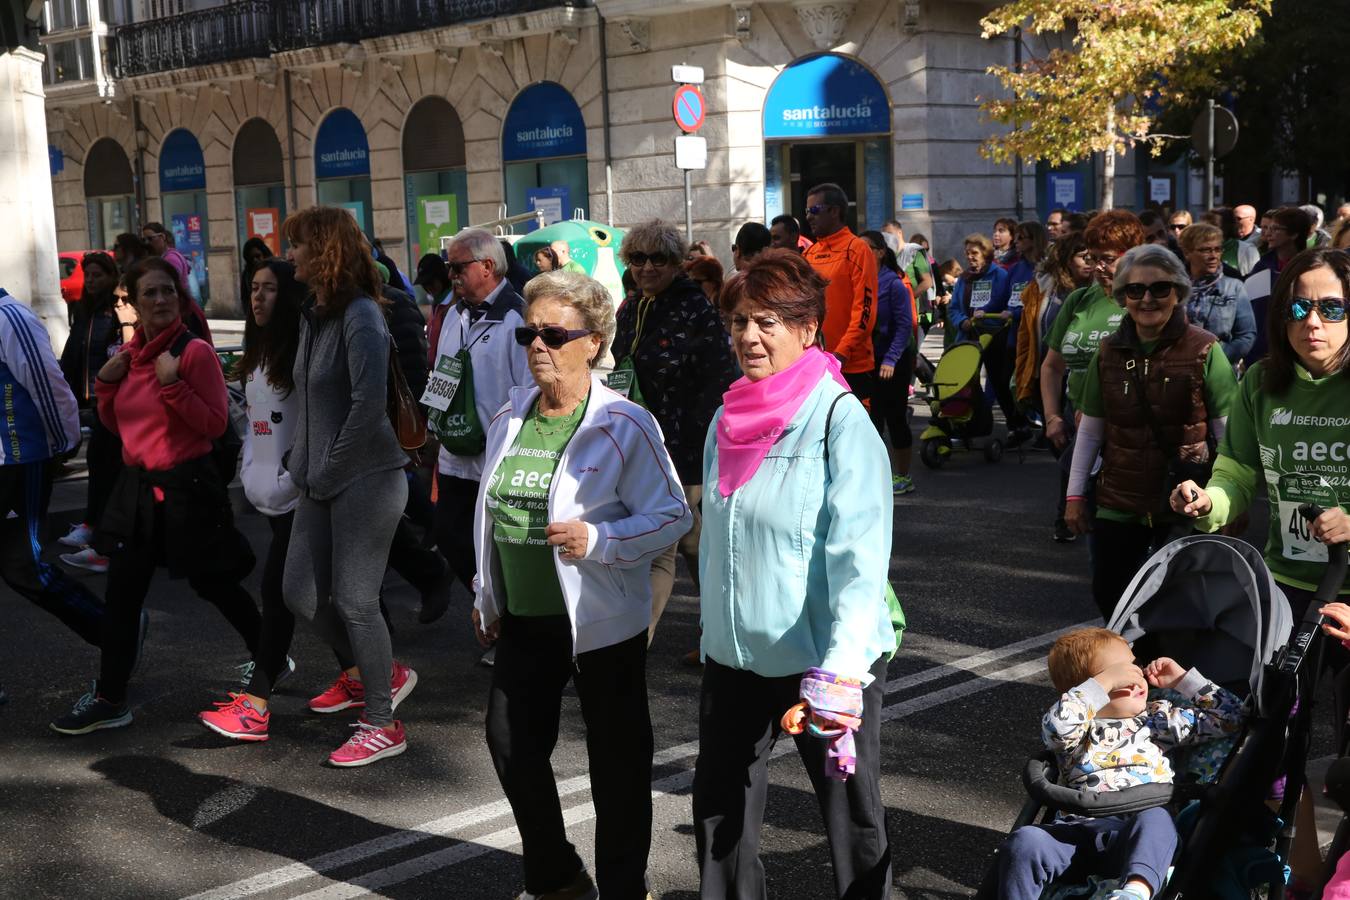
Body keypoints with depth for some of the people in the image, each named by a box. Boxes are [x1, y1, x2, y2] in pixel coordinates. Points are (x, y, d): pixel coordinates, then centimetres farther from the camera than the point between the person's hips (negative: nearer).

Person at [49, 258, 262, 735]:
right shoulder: (128, 353, 7)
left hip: (186, 485, -6)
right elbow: (117, 424, 15)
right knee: (121, 595, 6)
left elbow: (216, 425, -16)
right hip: (136, 485, 6)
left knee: (212, 585, 9)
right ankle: (109, 699, 15)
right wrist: (107, 383, -1)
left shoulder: (195, 351, -13)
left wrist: (173, 384, -25)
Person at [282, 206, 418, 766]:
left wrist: (329, 471, -15)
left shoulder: (361, 316, -15)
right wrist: (304, 465, 8)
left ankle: (382, 726, 12)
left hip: (365, 479, -9)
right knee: (300, 593, 9)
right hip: (322, 482, 9)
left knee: (354, 600, -3)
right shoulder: (315, 314, 11)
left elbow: (368, 405, -21)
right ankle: (383, 675, 29)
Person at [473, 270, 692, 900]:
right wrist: (488, 596, 17)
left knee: (616, 760, 6)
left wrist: (597, 540, -27)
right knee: (511, 743, 13)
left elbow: (672, 515, -14)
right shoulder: (509, 418, 5)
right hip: (523, 618, 6)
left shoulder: (625, 426, -14)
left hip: (601, 623, -6)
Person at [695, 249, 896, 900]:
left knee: (852, 817, 10)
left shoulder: (839, 419, -14)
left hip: (821, 659, -6)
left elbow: (860, 554, -22)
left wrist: (840, 673, -30)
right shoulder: (729, 420, 6)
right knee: (718, 810, 14)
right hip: (735, 655, 6)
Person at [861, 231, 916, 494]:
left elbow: (904, 326, -14)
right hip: (867, 357, 5)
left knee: (894, 416, 1)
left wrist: (890, 360, -23)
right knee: (872, 415, 7)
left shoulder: (894, 284, -12)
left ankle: (903, 477, 12)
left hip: (895, 360, -5)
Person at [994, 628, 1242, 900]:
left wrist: (1182, 679, 22)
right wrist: (1103, 682, -6)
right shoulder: (1078, 728, 17)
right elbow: (1056, 726, -10)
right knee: (1023, 843, -31)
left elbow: (1230, 718, 28)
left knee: (1155, 818, -38)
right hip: (1078, 828, 0)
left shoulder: (1160, 718, 27)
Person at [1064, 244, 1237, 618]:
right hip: (1118, 503, 4)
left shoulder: (1204, 350, -7)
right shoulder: (1109, 352, 4)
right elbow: (1090, 432, 10)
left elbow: (1229, 433, -4)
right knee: (1108, 594, 7)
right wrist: (1075, 494, 8)